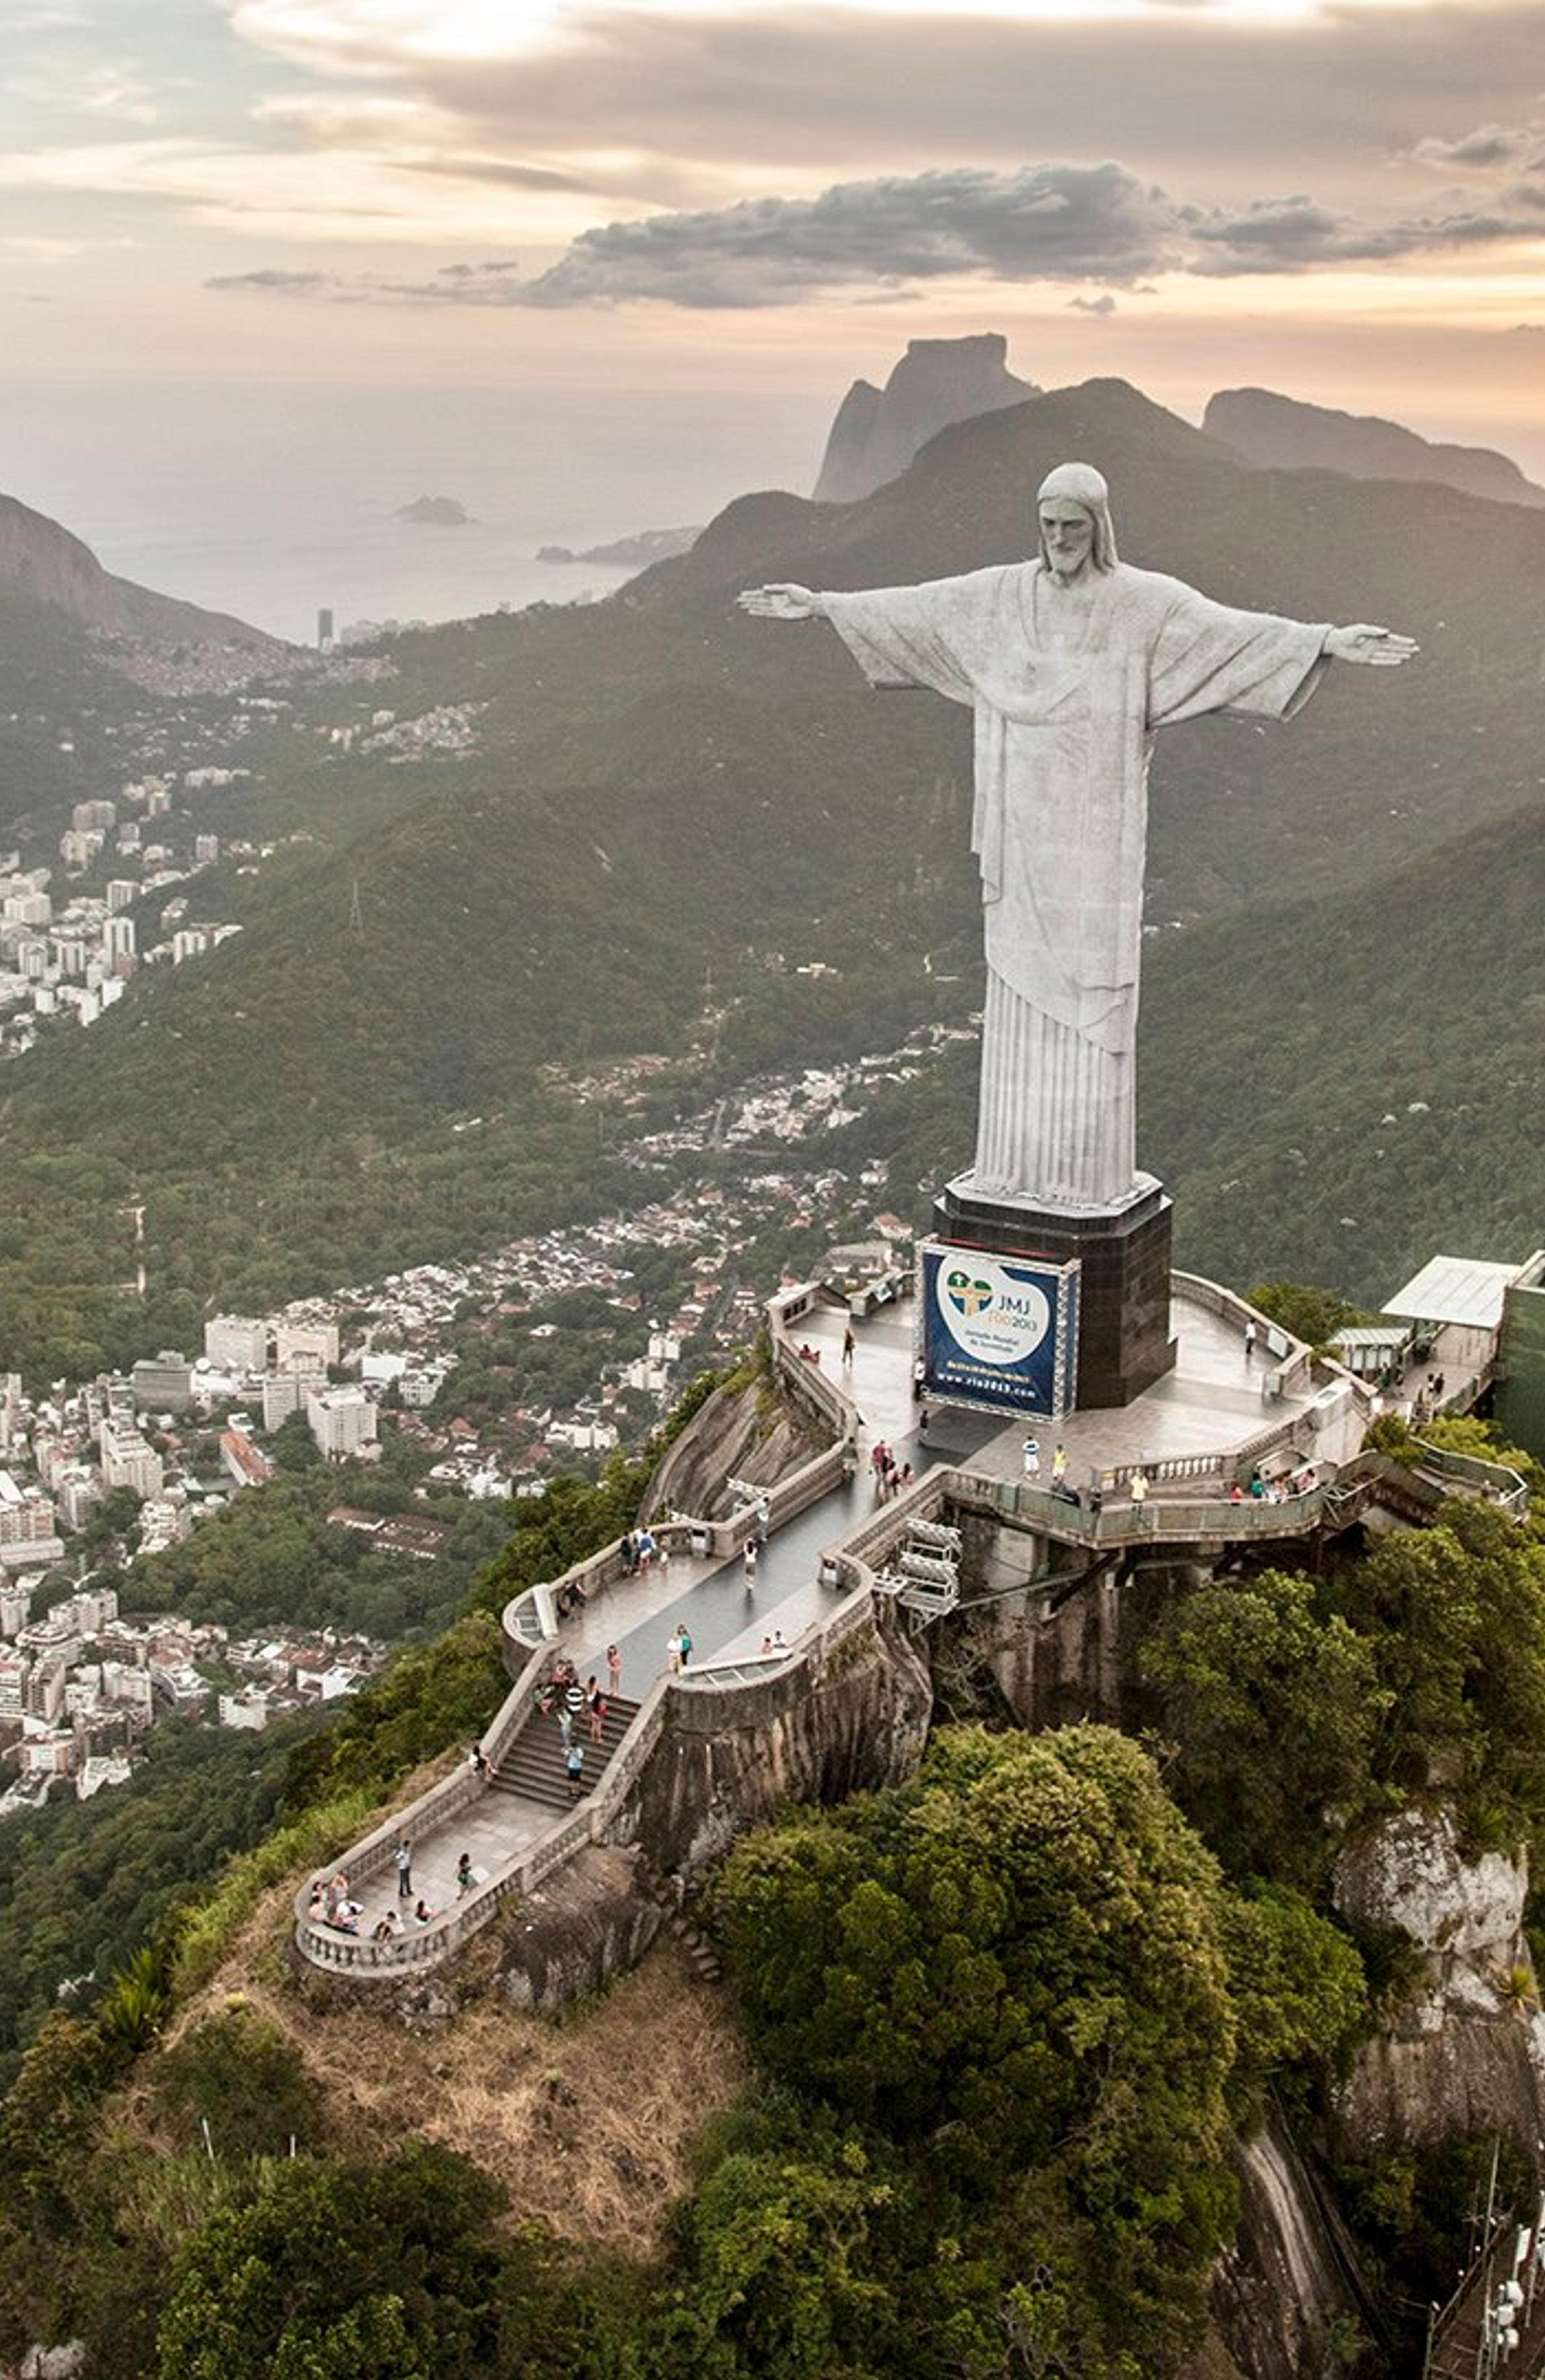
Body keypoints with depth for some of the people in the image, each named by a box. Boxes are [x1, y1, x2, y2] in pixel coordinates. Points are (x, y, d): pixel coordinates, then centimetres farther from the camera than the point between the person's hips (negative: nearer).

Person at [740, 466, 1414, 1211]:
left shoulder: (1147, 602, -6)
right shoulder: (1001, 595, 6)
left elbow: (1231, 628, -16)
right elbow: (914, 607, 13)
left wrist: (1329, 642, -30)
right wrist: (822, 605, 15)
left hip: (1098, 832, -4)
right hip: (1025, 827, 4)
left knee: (1092, 990, -2)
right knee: (1022, 982, 8)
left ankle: (1090, 1174, 7)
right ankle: (1019, 1163, 18)